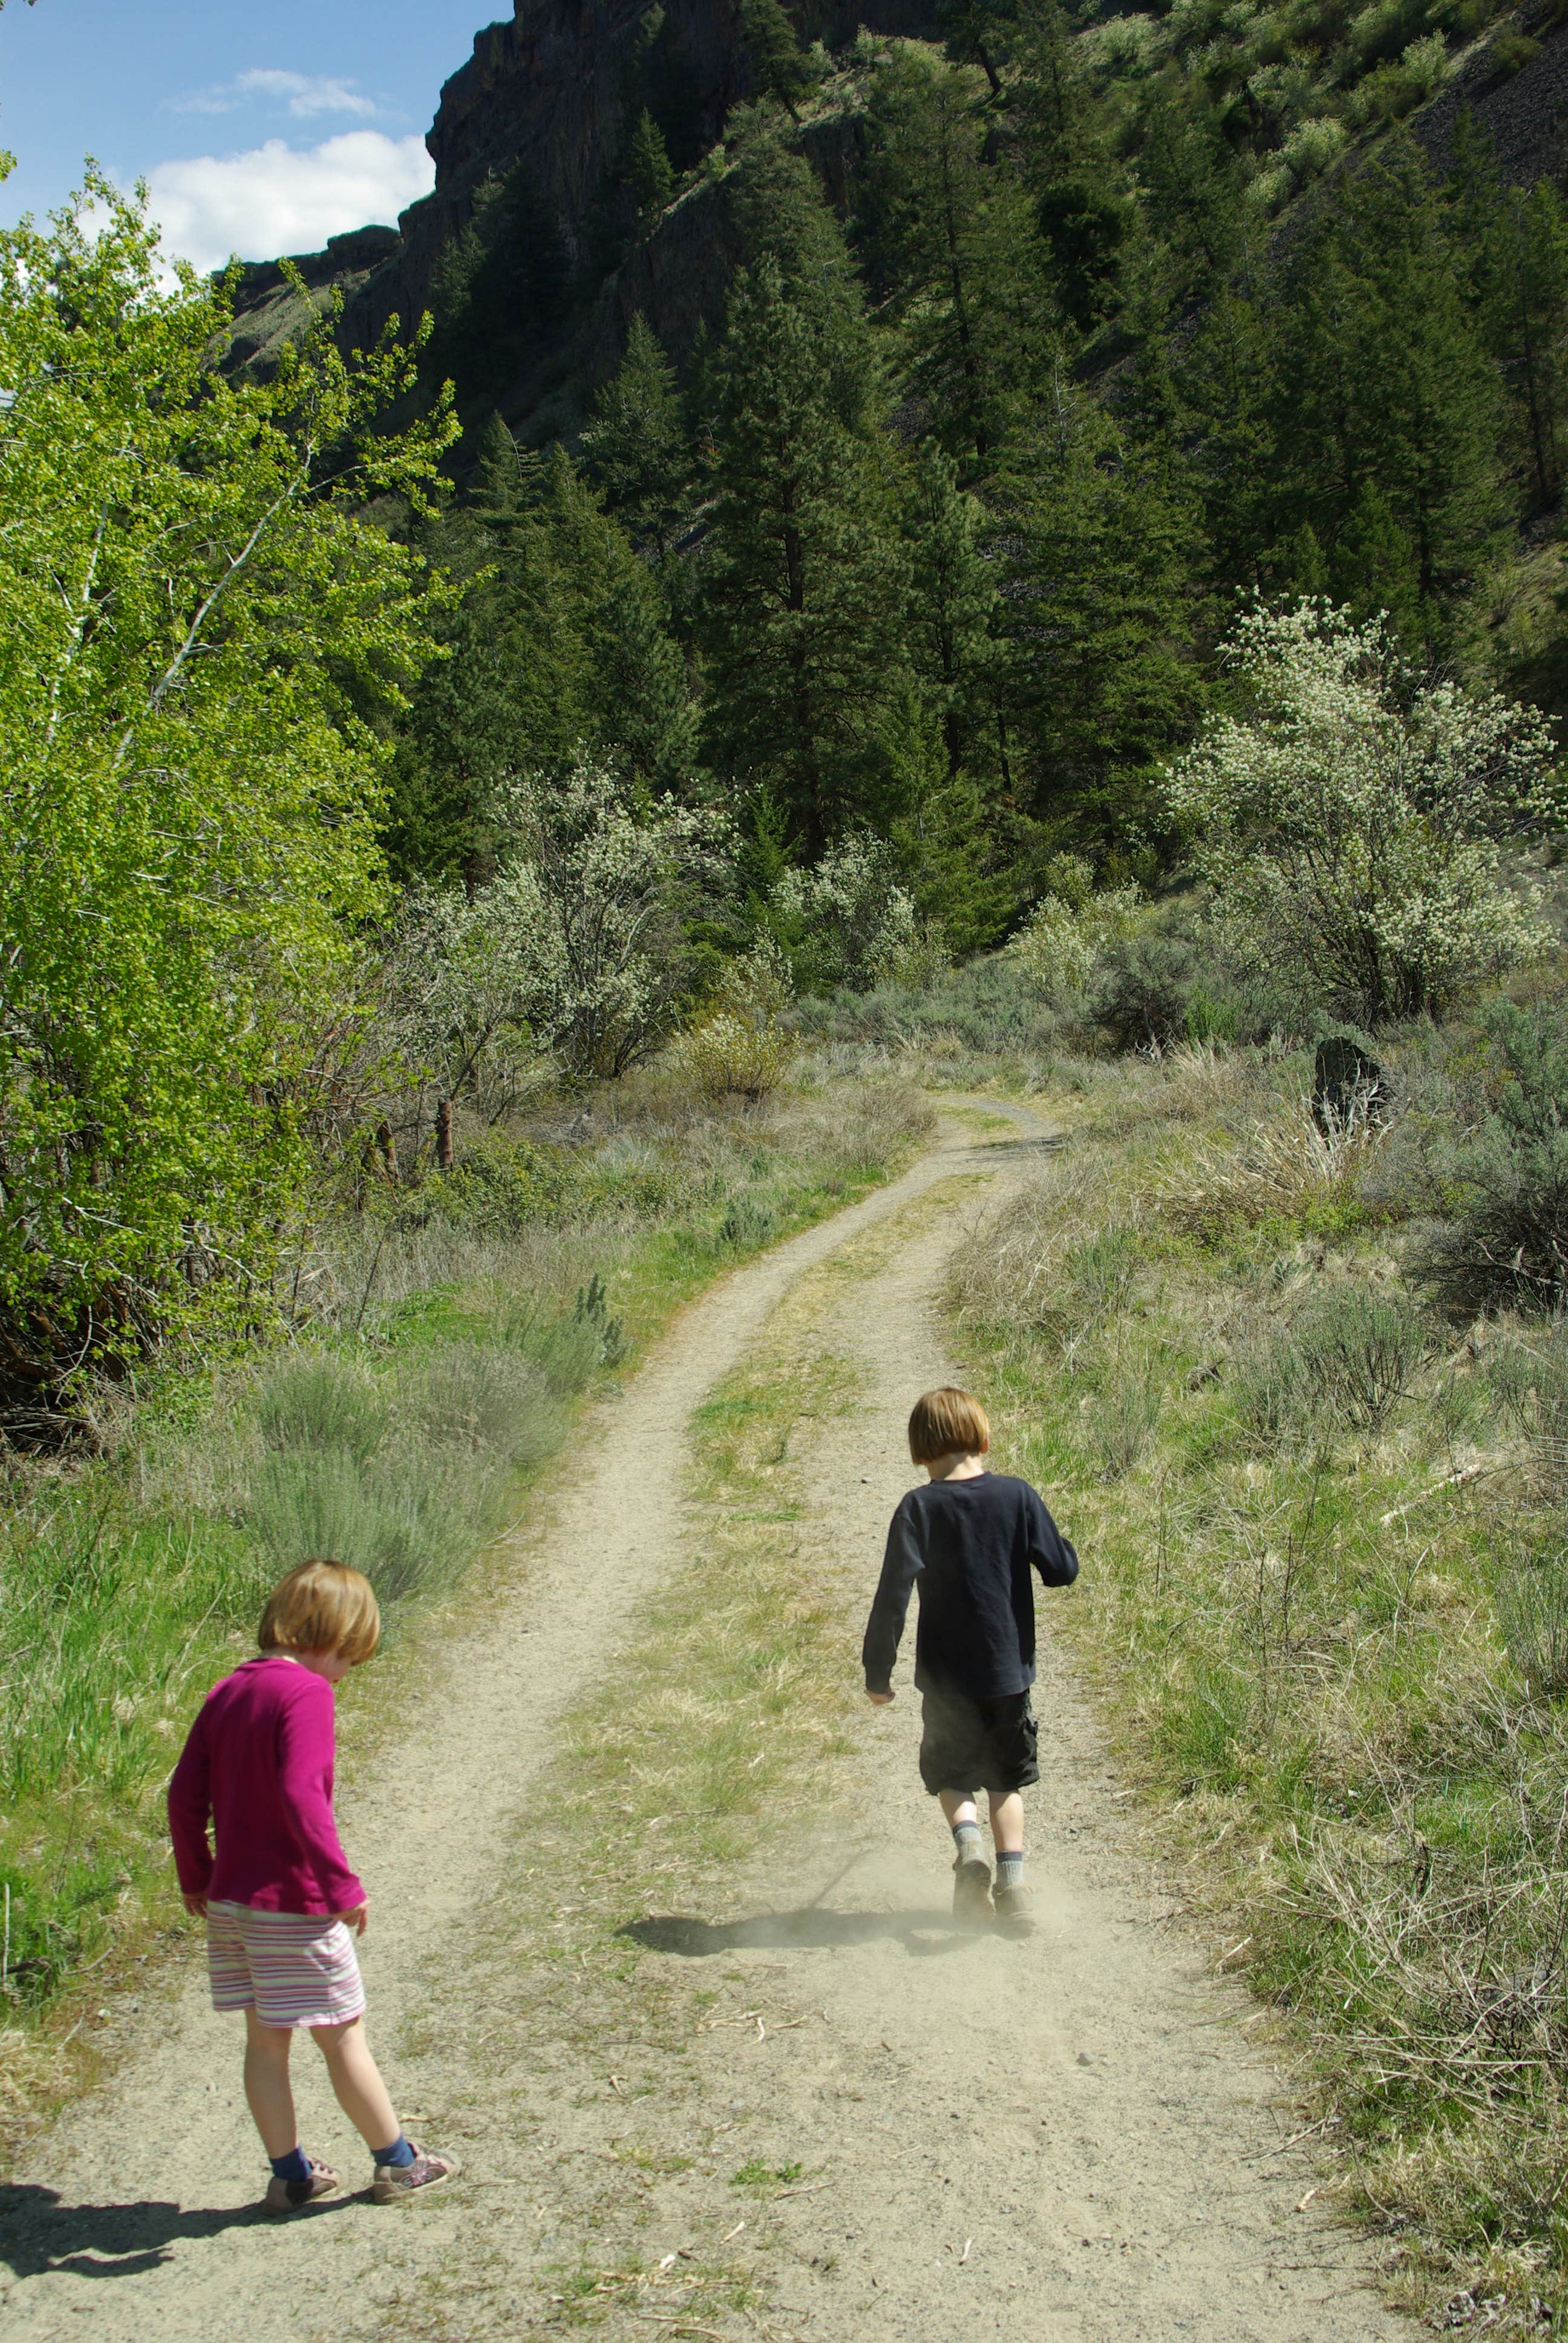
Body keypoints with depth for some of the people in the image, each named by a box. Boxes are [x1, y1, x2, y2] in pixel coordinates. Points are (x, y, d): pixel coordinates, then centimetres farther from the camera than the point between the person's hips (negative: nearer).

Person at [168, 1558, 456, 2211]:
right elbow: (302, 1796, -27)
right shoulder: (306, 1693, -17)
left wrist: (195, 1877, 19)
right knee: (343, 2036, 6)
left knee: (265, 2042, 14)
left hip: (230, 1902, 7)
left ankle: (290, 2176, 23)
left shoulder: (225, 1693, 7)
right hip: (295, 1905, -7)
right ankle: (397, 2164, 19)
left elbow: (185, 1793, 9)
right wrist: (343, 1886, -23)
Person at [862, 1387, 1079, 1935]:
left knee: (948, 1772, 19)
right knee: (1006, 1778, 18)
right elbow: (1064, 1569, -2)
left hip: (946, 1677, -1)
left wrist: (877, 1670, -5)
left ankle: (969, 1842, -9)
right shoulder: (1016, 1495, -6)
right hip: (1010, 1670, 2)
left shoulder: (919, 1508, -10)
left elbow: (893, 1594, -13)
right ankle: (1013, 1880, 3)